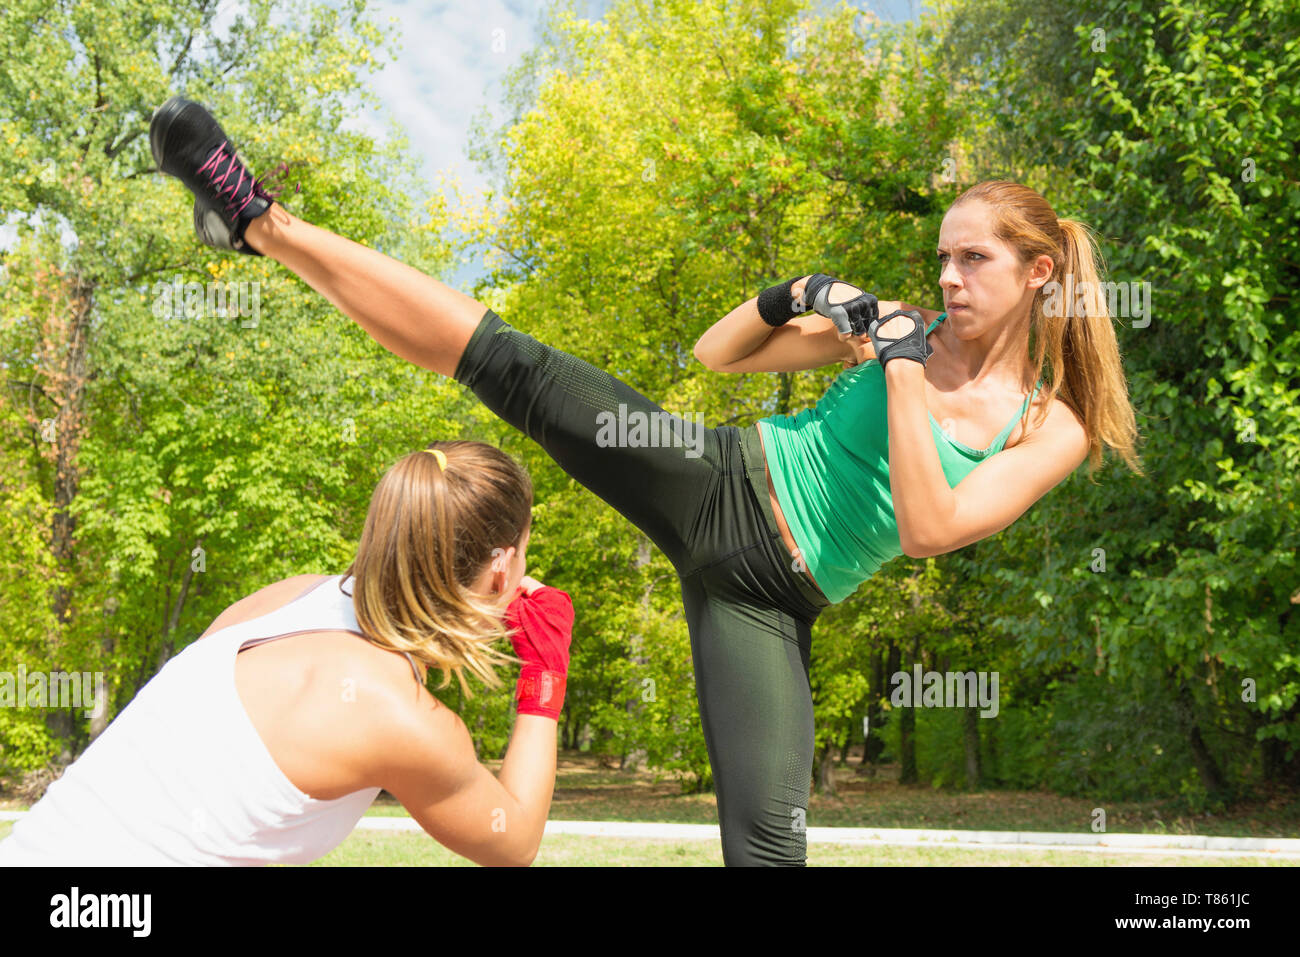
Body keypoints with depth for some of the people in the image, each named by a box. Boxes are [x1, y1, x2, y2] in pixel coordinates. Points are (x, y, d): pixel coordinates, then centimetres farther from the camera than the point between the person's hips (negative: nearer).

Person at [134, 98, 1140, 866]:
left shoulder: (1054, 430, 1)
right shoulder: (906, 327, 7)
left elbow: (927, 529, -15)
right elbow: (714, 353, 12)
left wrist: (906, 374, -19)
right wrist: (795, 298, -7)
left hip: (766, 594, -1)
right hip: (720, 480, 2)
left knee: (769, 836, -13)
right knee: (513, 367, -15)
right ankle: (259, 220, -11)